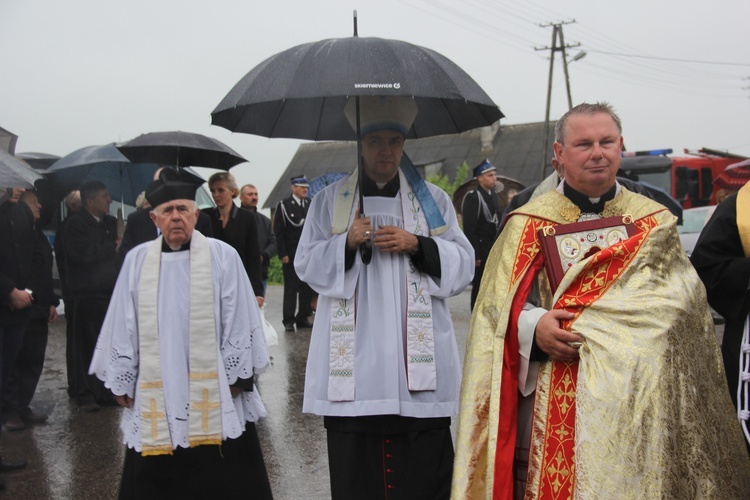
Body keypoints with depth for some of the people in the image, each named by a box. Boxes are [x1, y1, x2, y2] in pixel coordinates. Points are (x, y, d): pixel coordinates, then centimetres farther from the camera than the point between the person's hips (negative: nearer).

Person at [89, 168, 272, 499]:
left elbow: (239, 321, -2)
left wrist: (237, 376, -3)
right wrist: (121, 382, 7)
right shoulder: (137, 260, 4)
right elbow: (123, 326, 8)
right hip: (155, 398, 2)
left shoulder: (222, 256, -3)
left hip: (213, 395, -2)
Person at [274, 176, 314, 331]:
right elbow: (278, 232, -4)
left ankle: (303, 318, 15)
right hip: (291, 256, -4)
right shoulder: (284, 205, -1)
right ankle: (288, 321, 5)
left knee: (307, 288, 6)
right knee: (290, 288, 0)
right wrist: (283, 254, -10)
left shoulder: (311, 205, 11)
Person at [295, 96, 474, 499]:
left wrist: (417, 245, -10)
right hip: (352, 363, 0)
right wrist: (346, 243, -10)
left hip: (418, 360, 0)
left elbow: (463, 265, 7)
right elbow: (306, 264, 7)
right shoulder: (330, 201, 11)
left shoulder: (433, 200, 12)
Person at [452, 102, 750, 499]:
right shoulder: (528, 224, 6)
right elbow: (496, 307, 2)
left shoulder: (655, 224, 9)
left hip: (637, 404, 1)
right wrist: (533, 325, -21)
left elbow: (682, 304, 1)